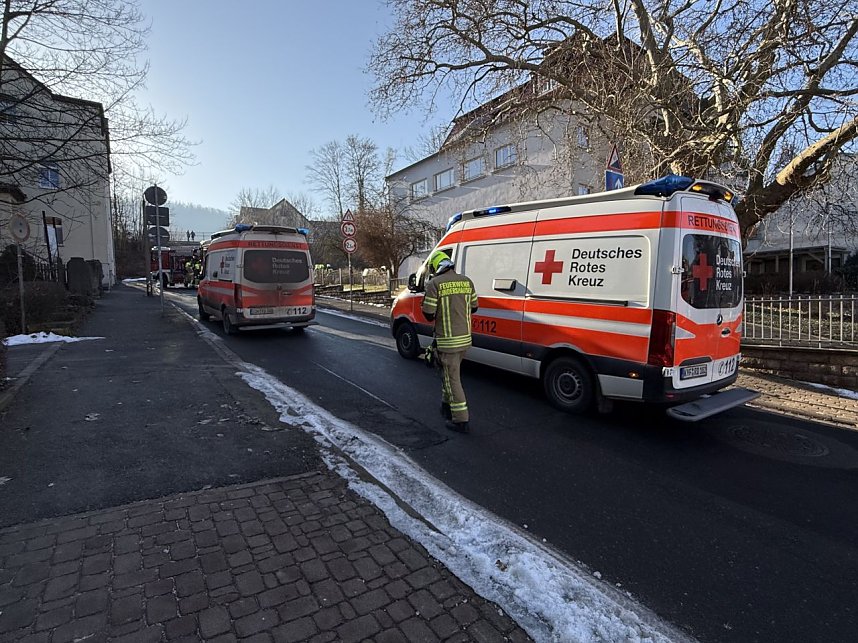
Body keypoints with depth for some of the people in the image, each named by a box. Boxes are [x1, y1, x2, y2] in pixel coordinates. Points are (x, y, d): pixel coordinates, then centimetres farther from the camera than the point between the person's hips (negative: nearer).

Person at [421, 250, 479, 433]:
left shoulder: (434, 284, -12)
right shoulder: (466, 281, 5)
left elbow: (428, 314, -12)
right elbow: (474, 307, 13)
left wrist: (434, 316, 9)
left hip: (448, 340, -6)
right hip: (465, 338, 6)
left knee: (452, 379, 2)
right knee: (449, 372, 24)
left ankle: (461, 421, 6)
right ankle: (447, 406, 36)